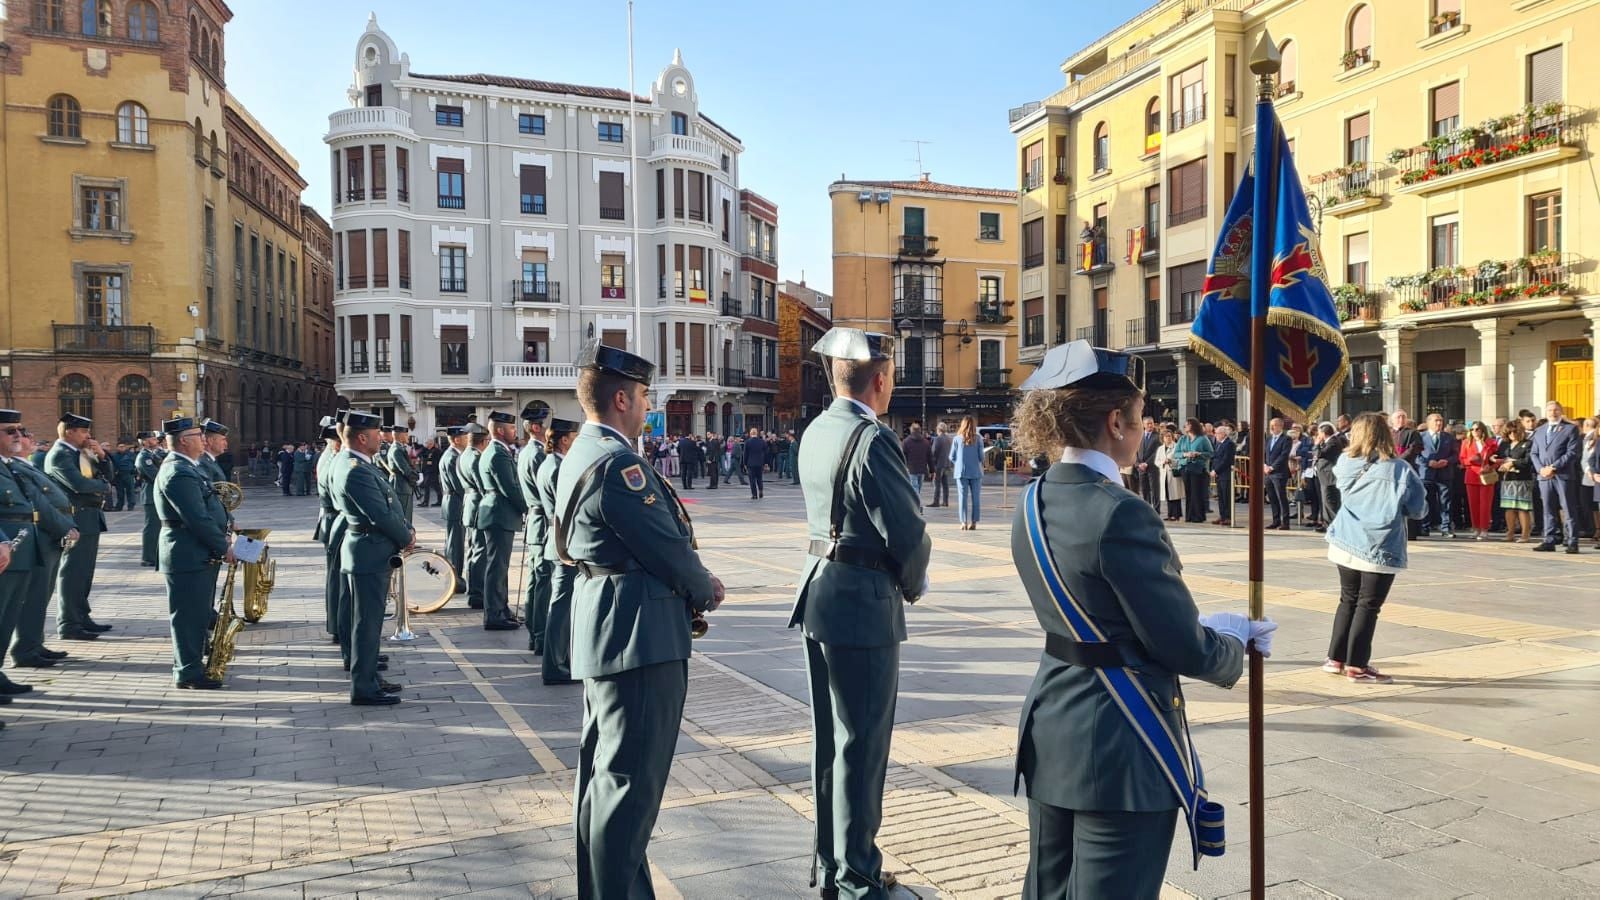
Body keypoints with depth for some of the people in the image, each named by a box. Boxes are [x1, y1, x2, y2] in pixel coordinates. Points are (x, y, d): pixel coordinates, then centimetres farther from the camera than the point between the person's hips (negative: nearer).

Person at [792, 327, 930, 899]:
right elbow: (907, 532, -18)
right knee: (861, 744, 2)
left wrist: (897, 580, 8)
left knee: (829, 736, 17)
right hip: (864, 604, -9)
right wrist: (915, 584, 2)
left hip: (819, 591, 9)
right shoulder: (873, 440, -18)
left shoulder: (816, 432, 8)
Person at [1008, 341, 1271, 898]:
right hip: (1120, 751, -8)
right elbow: (1184, 649, -16)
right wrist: (1234, 649, 6)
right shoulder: (1120, 514, -23)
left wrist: (1211, 629, 9)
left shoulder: (1034, 504, 2)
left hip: (1052, 735, 8)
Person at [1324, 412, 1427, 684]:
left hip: (1345, 544, 4)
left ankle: (1336, 659, 21)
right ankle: (1357, 666, 7)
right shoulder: (1400, 469, -10)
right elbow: (1418, 509, -2)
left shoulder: (1345, 463, 1)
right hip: (1380, 549, -4)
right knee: (1368, 606, 4)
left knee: (1348, 601, 17)